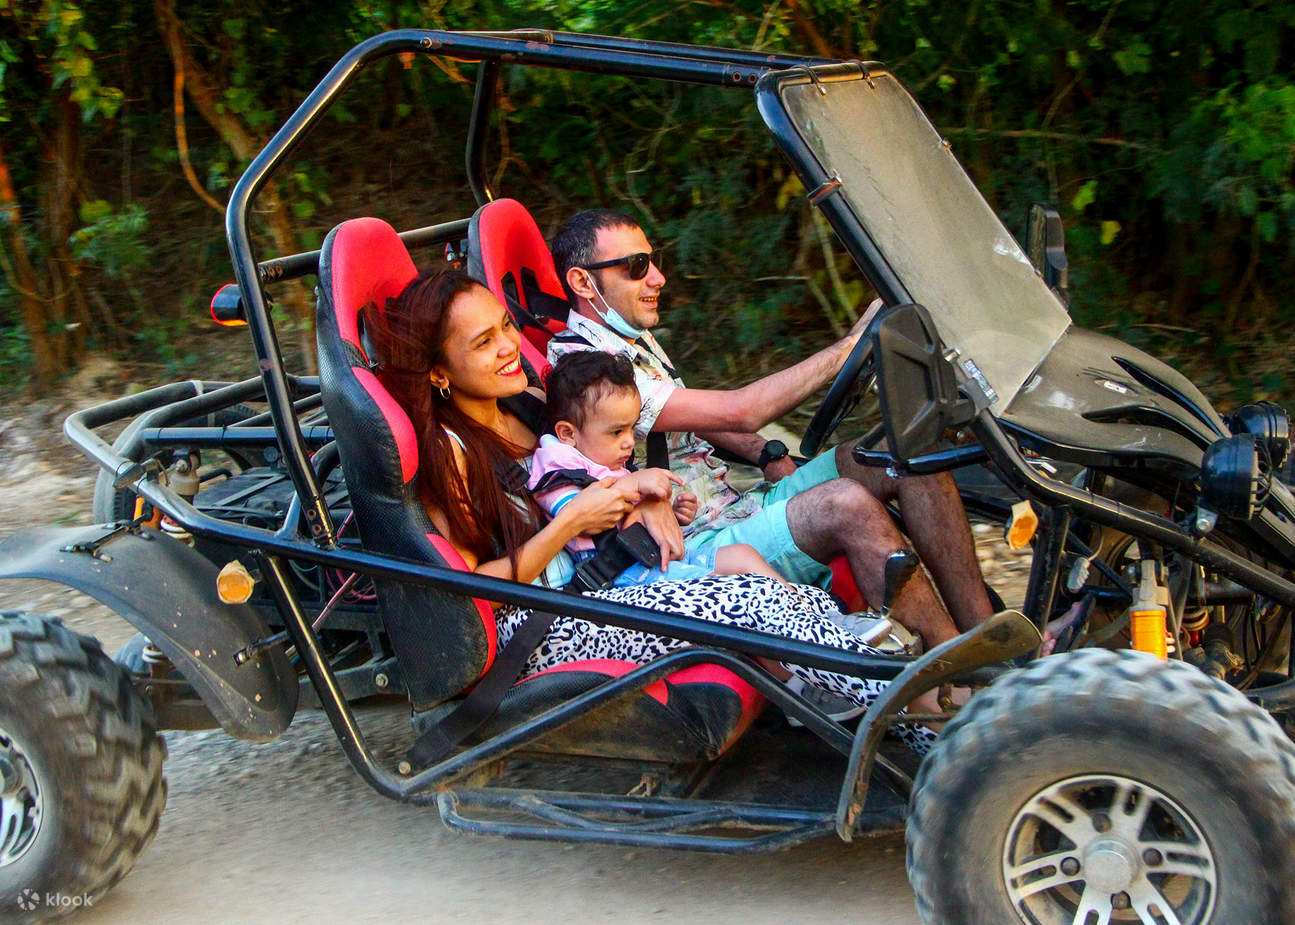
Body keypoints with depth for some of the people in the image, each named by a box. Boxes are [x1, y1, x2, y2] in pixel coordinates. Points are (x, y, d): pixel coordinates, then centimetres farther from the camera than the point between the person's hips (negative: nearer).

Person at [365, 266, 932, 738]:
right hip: (535, 637, -9)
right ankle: (924, 726, -22)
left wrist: (642, 494, 6)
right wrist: (569, 523, -15)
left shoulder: (527, 405, 14)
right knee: (756, 601, -25)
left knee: (808, 604, -12)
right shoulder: (445, 449, -10)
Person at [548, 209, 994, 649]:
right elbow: (737, 412, -23)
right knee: (846, 504, -33)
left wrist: (767, 454, 12)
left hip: (738, 507, 10)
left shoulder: (638, 340, 15)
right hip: (695, 546, -10)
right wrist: (851, 344, -19)